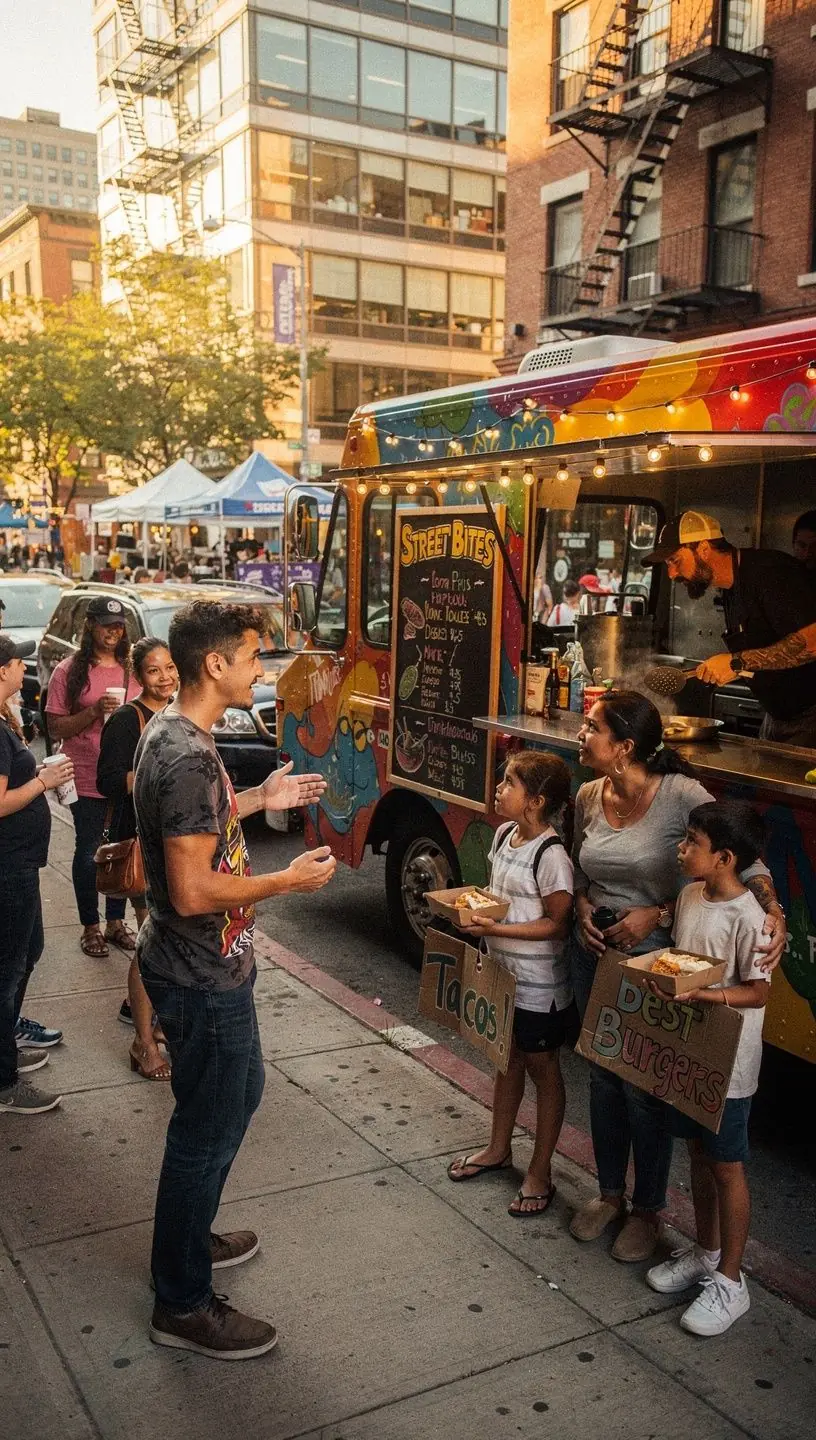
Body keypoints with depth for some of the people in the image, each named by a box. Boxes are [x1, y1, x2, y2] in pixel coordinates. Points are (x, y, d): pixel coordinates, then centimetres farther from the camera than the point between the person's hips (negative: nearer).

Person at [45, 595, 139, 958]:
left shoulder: (131, 669, 6)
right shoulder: (70, 670, -4)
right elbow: (55, 727, -6)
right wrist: (94, 712, -20)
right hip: (87, 779, -3)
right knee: (88, 852, 5)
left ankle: (116, 921, 25)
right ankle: (90, 927, 19)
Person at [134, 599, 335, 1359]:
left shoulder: (170, 730, 4)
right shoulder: (189, 757, -28)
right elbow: (193, 891, -30)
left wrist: (257, 799, 10)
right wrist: (289, 880, -19)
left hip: (202, 964, 10)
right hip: (202, 978, -10)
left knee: (239, 1093, 26)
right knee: (207, 1131, 6)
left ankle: (189, 1236, 45)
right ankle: (182, 1305, 24)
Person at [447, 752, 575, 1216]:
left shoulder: (551, 855, -24)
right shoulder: (505, 834, 1)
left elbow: (558, 924, -22)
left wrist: (496, 928, -26)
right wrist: (477, 908, -2)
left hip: (539, 987, -8)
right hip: (503, 974, 8)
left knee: (543, 1070, 9)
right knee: (507, 1060, 23)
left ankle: (540, 1172, 23)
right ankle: (499, 1148, 41)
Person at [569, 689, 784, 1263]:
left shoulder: (681, 795, -20)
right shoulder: (589, 796, -1)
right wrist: (584, 907, -3)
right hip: (596, 951, 6)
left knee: (644, 1087, 6)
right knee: (603, 1076, 17)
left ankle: (647, 1210, 28)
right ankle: (610, 1193, 37)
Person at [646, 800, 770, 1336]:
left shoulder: (748, 918, -22)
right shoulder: (690, 895, 2)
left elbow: (758, 990, -20)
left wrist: (710, 996, -33)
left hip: (728, 1064, -7)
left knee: (727, 1167, 6)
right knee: (699, 1154, 20)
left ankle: (730, 1281, 20)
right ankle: (705, 1251, 38)